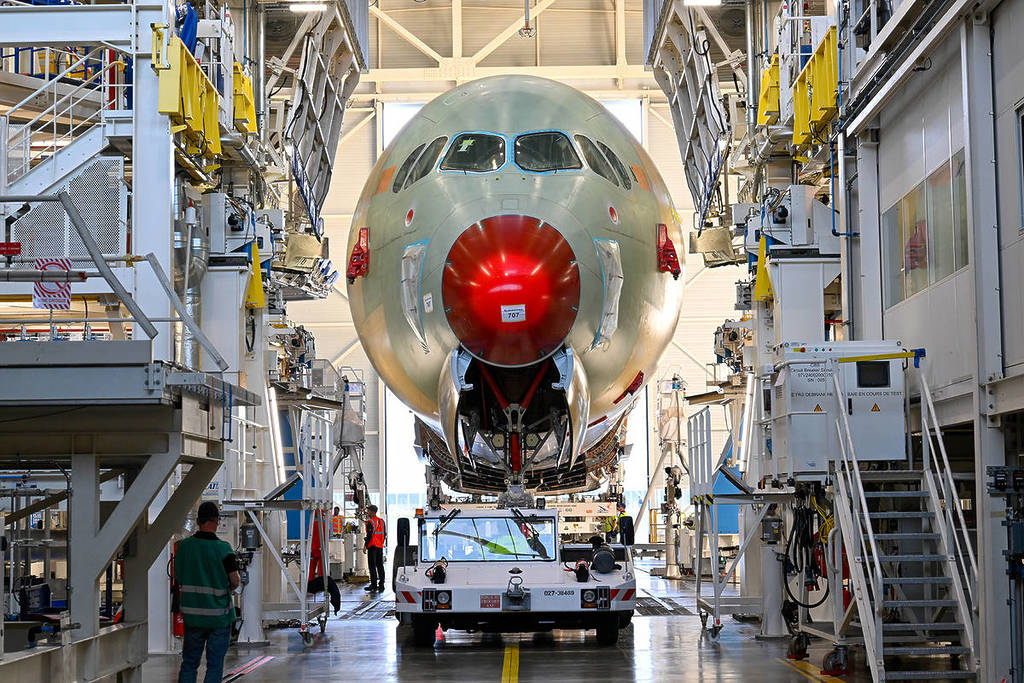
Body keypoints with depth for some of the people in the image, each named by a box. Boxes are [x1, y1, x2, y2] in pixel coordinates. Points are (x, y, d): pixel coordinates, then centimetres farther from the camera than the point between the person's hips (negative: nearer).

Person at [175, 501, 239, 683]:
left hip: (191, 613, 4)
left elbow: (177, 576, 8)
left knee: (189, 663, 13)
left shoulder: (184, 546, -2)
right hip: (219, 615, -3)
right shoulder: (223, 549, -14)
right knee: (215, 665, 4)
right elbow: (235, 581, -12)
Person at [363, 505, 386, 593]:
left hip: (372, 546, -7)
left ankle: (374, 585, -6)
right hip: (380, 546, 7)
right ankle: (381, 585, 8)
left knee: (372, 566, -4)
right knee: (380, 566, 9)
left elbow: (369, 535, -17)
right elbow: (385, 534, 16)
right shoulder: (381, 521, 12)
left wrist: (365, 546, -12)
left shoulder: (370, 522, -11)